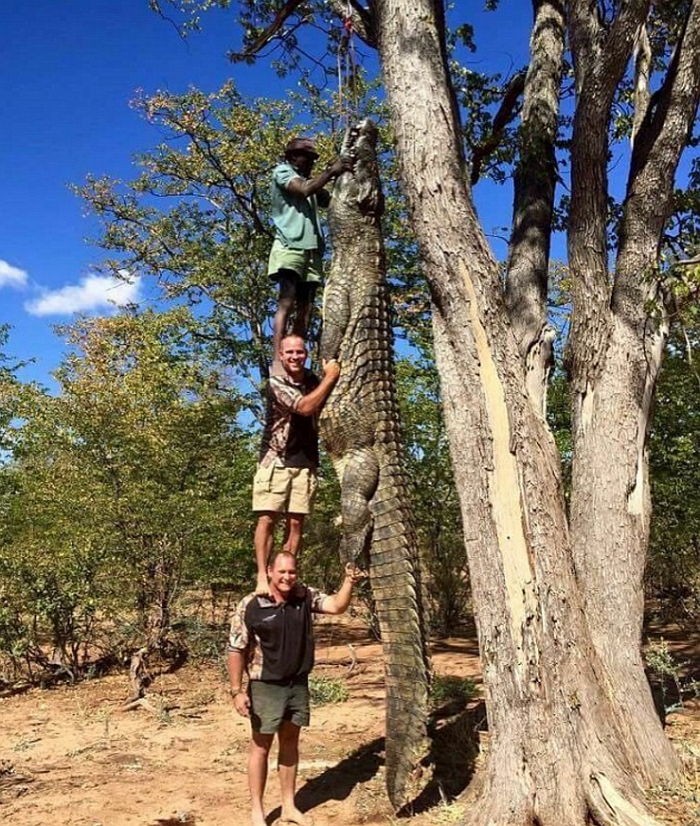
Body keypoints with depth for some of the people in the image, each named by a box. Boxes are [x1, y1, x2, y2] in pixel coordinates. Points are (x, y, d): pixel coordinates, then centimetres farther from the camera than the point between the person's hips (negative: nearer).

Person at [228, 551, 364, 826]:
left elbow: (337, 605, -10)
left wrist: (349, 581, -27)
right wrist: (237, 690, -14)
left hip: (298, 684, 4)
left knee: (290, 743, 16)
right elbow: (236, 649, -12)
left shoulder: (305, 597, -4)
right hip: (266, 687, -4)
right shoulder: (250, 605, -16)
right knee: (261, 746, 8)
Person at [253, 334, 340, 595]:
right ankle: (262, 577, -6)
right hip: (275, 461, -4)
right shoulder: (276, 383, -6)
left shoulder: (314, 382, 11)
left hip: (305, 464, 4)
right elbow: (304, 407, -18)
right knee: (267, 518, -8)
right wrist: (330, 377, -12)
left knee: (296, 522, 0)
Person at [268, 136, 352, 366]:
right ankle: (278, 361, -27)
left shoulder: (309, 180, 29)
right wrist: (331, 171, -4)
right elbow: (305, 190, -9)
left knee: (305, 308, -2)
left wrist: (340, 177, 10)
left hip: (312, 249, 8)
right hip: (290, 246, -7)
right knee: (286, 303, -19)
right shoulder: (282, 171, 9)